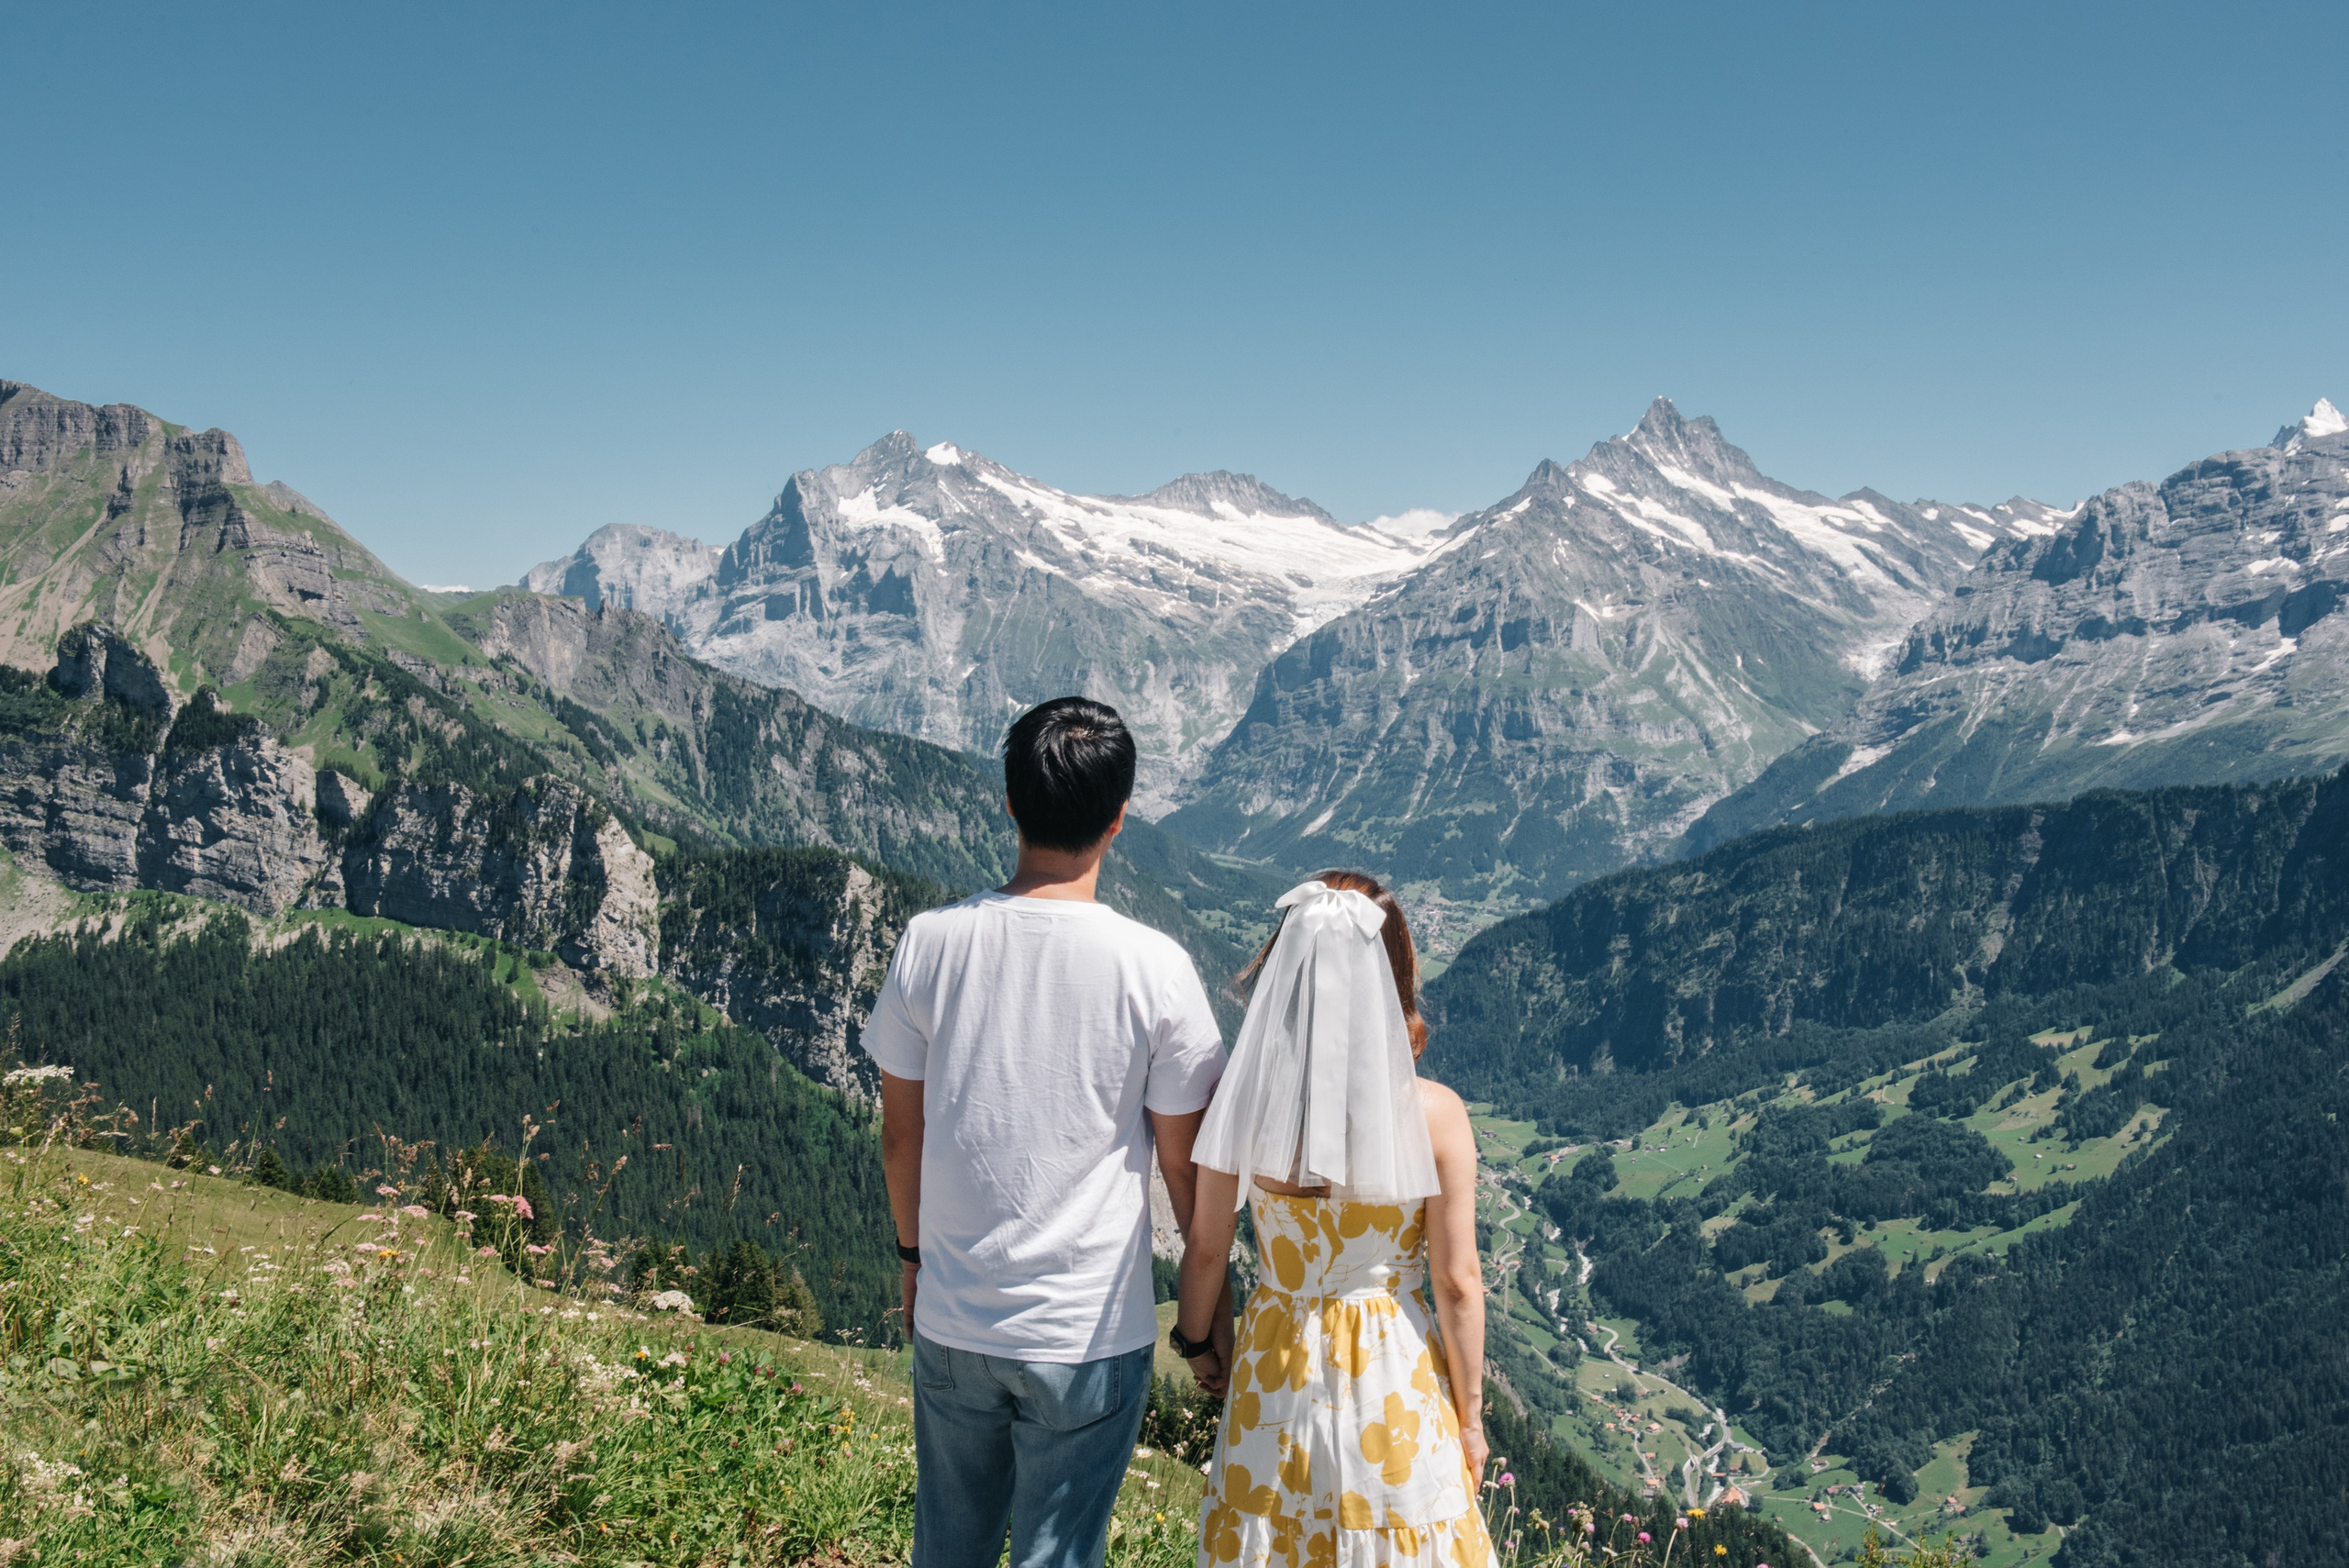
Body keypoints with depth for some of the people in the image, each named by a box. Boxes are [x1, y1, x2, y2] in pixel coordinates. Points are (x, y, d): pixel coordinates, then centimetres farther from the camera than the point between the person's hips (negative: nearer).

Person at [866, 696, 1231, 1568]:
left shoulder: (930, 943, -8)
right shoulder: (1153, 969, -15)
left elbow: (900, 1131, 3)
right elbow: (1184, 1163, -6)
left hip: (950, 1322, 3)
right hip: (1088, 1331, -3)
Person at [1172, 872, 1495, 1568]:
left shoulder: (1243, 1098, -15)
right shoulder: (1434, 1116, -19)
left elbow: (1205, 1246, -4)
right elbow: (1457, 1281, -12)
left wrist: (1198, 1340, 15)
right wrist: (1469, 1413, 2)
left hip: (1275, 1374, 2)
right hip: (1394, 1375, -2)